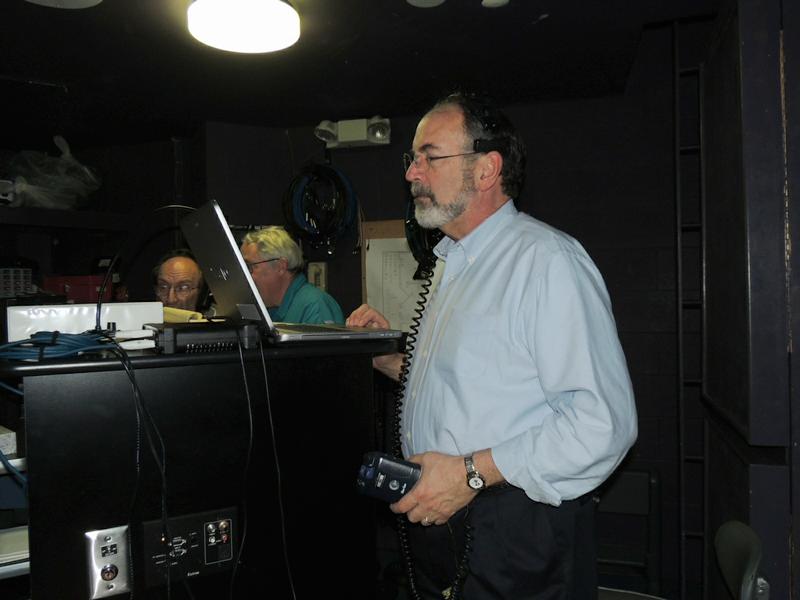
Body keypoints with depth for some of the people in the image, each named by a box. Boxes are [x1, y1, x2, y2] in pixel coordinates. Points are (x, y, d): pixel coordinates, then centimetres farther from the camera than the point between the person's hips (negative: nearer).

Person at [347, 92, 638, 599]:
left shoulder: (547, 258, -17)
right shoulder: (453, 267, 13)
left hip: (517, 538, -8)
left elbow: (603, 421, -26)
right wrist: (394, 362, 5)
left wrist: (472, 473, -24)